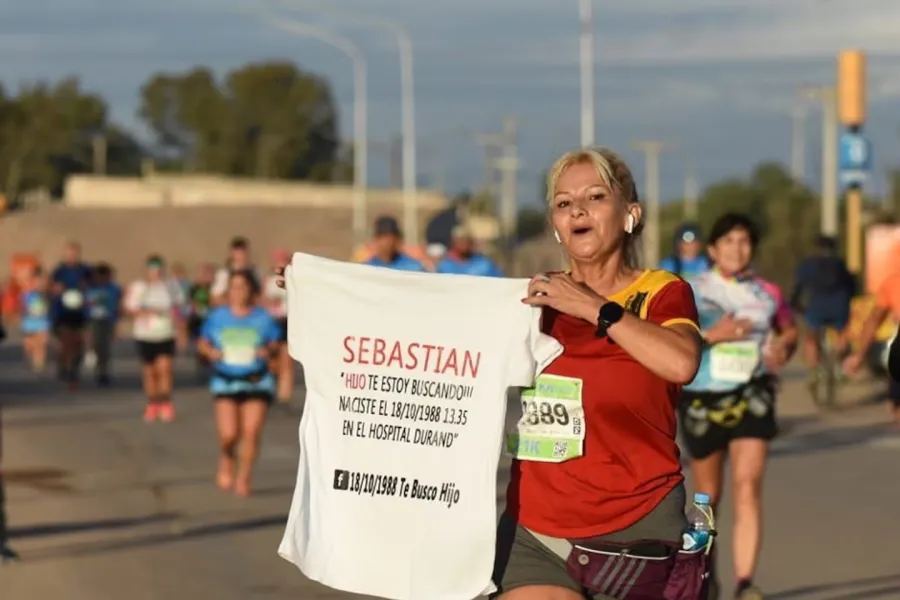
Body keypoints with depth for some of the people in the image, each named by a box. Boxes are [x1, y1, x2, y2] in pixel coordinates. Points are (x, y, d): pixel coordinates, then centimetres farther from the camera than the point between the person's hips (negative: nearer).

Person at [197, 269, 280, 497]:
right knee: (229, 434, -10)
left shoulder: (263, 318, 0)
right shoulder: (218, 316, 2)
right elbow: (203, 342, 9)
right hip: (226, 381, 0)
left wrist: (268, 351, -15)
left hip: (257, 382, 0)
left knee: (251, 432, -7)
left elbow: (275, 343, 7)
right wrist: (211, 352, -12)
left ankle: (243, 478, 9)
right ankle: (226, 460, 24)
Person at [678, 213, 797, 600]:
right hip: (702, 397, 0)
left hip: (751, 397, 0)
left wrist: (783, 346, 0)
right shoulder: (691, 292, -3)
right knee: (708, 496, 13)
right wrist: (711, 335, -20)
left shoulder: (767, 294, 4)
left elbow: (790, 329, 23)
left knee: (748, 487, -16)